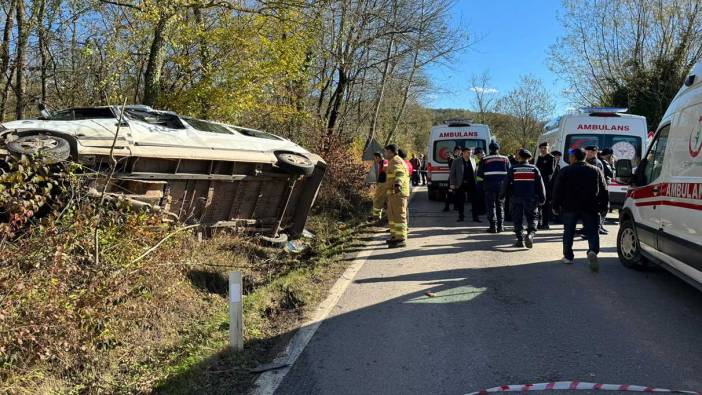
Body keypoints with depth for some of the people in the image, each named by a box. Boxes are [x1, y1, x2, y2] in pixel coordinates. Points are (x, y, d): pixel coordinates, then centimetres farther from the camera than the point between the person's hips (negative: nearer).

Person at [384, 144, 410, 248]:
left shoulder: (396, 162, -13)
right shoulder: (393, 162, 20)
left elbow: (400, 174, -31)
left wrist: (398, 184, -50)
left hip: (398, 193, -11)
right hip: (394, 193, 11)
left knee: (399, 216, -9)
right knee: (392, 215, 16)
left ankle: (401, 239, -7)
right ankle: (395, 236, 23)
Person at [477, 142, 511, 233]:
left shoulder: (484, 159, -3)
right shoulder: (505, 159, 4)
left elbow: (479, 173, -2)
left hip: (489, 184, -2)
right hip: (501, 184, 3)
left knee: (491, 206, 2)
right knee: (500, 205, 13)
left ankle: (493, 226, -2)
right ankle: (500, 225, 14)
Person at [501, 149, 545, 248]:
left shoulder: (513, 169, -2)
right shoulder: (534, 169, 1)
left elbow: (506, 183, -2)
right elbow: (540, 185, 2)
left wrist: (502, 194, 12)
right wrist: (542, 199, 8)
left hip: (517, 199, 0)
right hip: (531, 199, 1)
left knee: (517, 220, 8)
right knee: (532, 219, 8)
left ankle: (520, 239, 5)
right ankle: (530, 234, -16)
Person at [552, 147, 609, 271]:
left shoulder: (565, 171, -1)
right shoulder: (596, 171, 8)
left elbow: (558, 190, -3)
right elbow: (604, 191, 8)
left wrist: (555, 206, 3)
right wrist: (602, 205, 13)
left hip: (569, 207, -1)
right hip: (590, 208, 1)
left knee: (568, 232, 11)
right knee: (592, 232, 2)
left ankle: (568, 256, 16)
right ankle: (593, 251, -23)